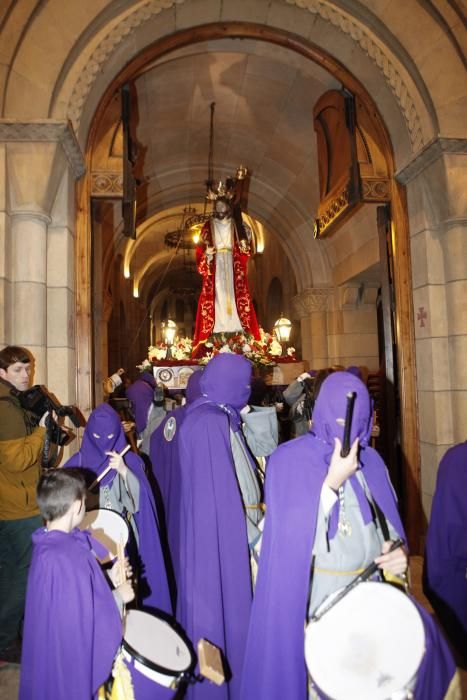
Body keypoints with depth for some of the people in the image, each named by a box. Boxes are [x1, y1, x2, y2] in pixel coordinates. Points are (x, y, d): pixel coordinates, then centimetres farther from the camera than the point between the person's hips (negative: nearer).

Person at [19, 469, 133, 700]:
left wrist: (106, 579, 2)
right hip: (71, 655, -8)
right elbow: (90, 619, -28)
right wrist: (118, 595, -14)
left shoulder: (45, 544, -5)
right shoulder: (71, 555, -34)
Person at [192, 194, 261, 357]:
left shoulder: (236, 225, 13)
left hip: (233, 269, 1)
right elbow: (201, 249, 7)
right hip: (215, 269, -1)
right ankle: (216, 331, -9)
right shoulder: (208, 226, 11)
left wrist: (244, 245, -9)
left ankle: (237, 332, -6)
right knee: (216, 299, -8)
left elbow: (244, 252, 11)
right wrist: (207, 254, -13)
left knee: (235, 298, -6)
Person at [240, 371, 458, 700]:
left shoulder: (371, 462, 5)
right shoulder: (288, 460, -9)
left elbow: (388, 525, 13)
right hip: (312, 600, -4)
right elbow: (290, 531, -17)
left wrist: (398, 553, -7)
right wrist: (334, 479, -21)